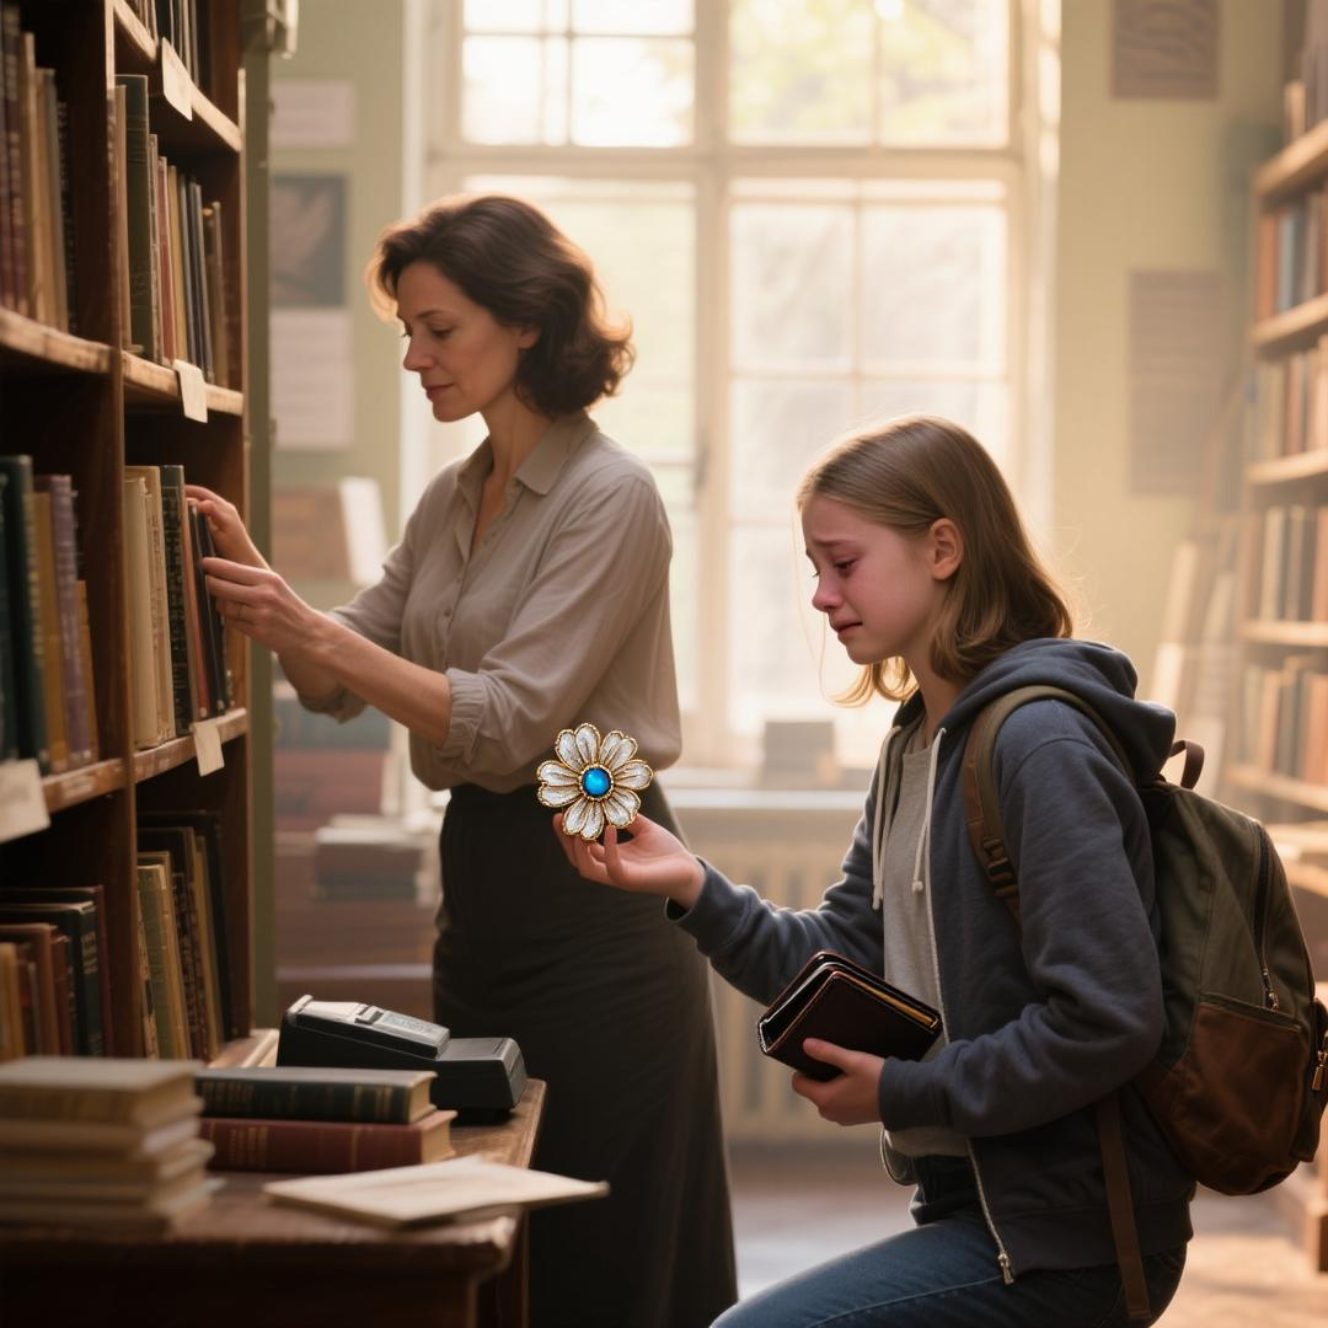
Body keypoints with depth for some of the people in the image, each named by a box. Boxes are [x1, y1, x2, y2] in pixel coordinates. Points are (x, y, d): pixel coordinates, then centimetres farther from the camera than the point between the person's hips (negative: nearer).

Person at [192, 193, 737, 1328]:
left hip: (587, 885, -8)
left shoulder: (609, 497, -13)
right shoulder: (452, 499, 11)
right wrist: (259, 584, -5)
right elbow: (345, 685, 13)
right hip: (479, 871, 8)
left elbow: (506, 723, -21)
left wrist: (309, 629, -26)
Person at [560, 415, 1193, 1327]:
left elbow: (1108, 1021, -24)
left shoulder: (1040, 744, -19)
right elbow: (846, 960, 10)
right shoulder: (917, 743, 11)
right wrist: (696, 891, -5)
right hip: (975, 1209, 9)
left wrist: (903, 1091, -16)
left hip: (1062, 1242, -9)